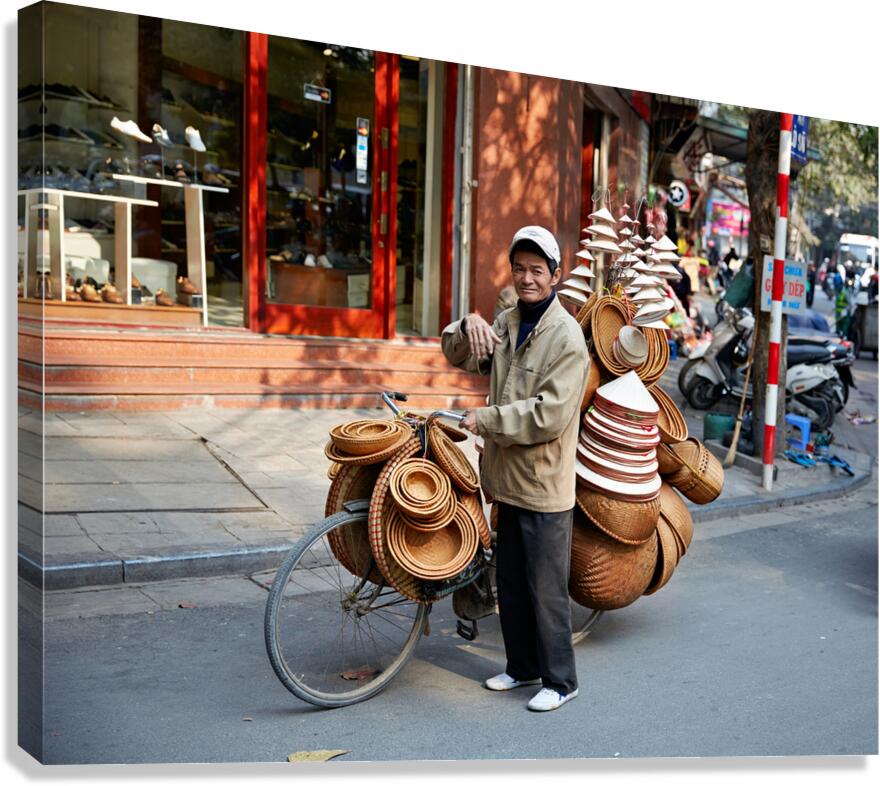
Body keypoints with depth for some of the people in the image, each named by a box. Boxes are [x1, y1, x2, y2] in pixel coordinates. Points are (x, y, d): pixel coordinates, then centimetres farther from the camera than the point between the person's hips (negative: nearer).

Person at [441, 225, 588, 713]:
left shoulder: (566, 336, -15)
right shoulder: (506, 323, 10)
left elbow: (549, 414, -22)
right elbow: (458, 356, 6)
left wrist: (484, 421, -18)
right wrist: (468, 324, -15)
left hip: (544, 484, -8)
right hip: (508, 477, 8)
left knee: (546, 589, 3)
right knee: (510, 583, 18)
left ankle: (560, 681, 20)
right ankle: (522, 667, 35)